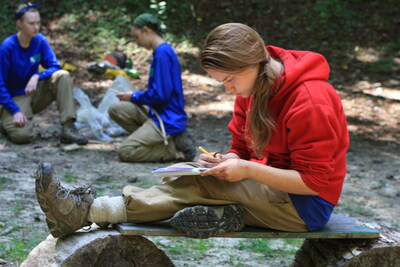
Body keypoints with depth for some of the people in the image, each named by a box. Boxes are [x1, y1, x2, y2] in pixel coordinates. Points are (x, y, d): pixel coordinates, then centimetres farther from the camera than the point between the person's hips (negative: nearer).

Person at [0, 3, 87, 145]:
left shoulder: (40, 40, -5)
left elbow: (55, 67, -7)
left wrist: (37, 76, -28)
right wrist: (15, 111, -25)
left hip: (35, 93, 4)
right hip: (15, 98, -4)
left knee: (63, 76, -20)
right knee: (22, 135, -30)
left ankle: (68, 128, -25)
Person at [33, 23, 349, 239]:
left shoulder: (310, 102, -23)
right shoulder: (252, 89, 4)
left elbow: (316, 181, -23)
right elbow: (242, 152, 10)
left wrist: (248, 170, -29)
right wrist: (226, 161, -15)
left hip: (308, 204, -10)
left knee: (201, 182, -26)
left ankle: (86, 211, -30)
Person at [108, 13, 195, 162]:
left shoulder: (162, 53, -17)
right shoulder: (163, 51, 13)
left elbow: (160, 94, -21)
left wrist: (134, 97, -5)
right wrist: (134, 97, 10)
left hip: (167, 120, -10)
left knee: (125, 152, -13)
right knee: (115, 110, 6)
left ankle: (176, 149, -5)